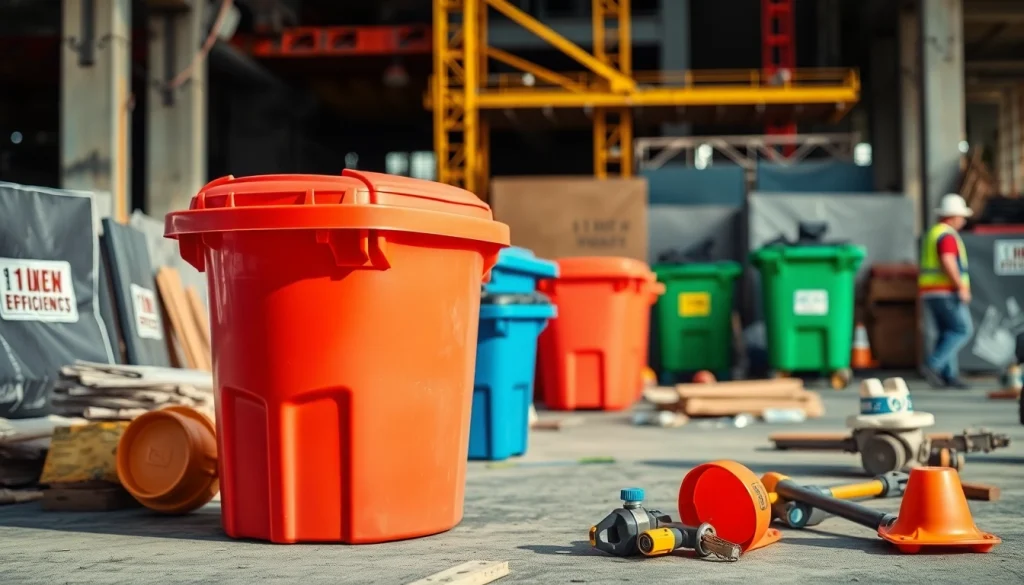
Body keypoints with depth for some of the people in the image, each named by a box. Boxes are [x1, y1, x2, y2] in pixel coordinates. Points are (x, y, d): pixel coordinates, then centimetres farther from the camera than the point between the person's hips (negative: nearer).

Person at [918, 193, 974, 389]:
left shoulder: (932, 234, 19)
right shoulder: (948, 235, -12)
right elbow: (948, 263, -25)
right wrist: (962, 288, -23)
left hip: (929, 292, 10)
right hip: (946, 292, -10)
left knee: (947, 333, 10)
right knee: (963, 330, -7)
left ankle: (949, 375, 5)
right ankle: (933, 364, -16)